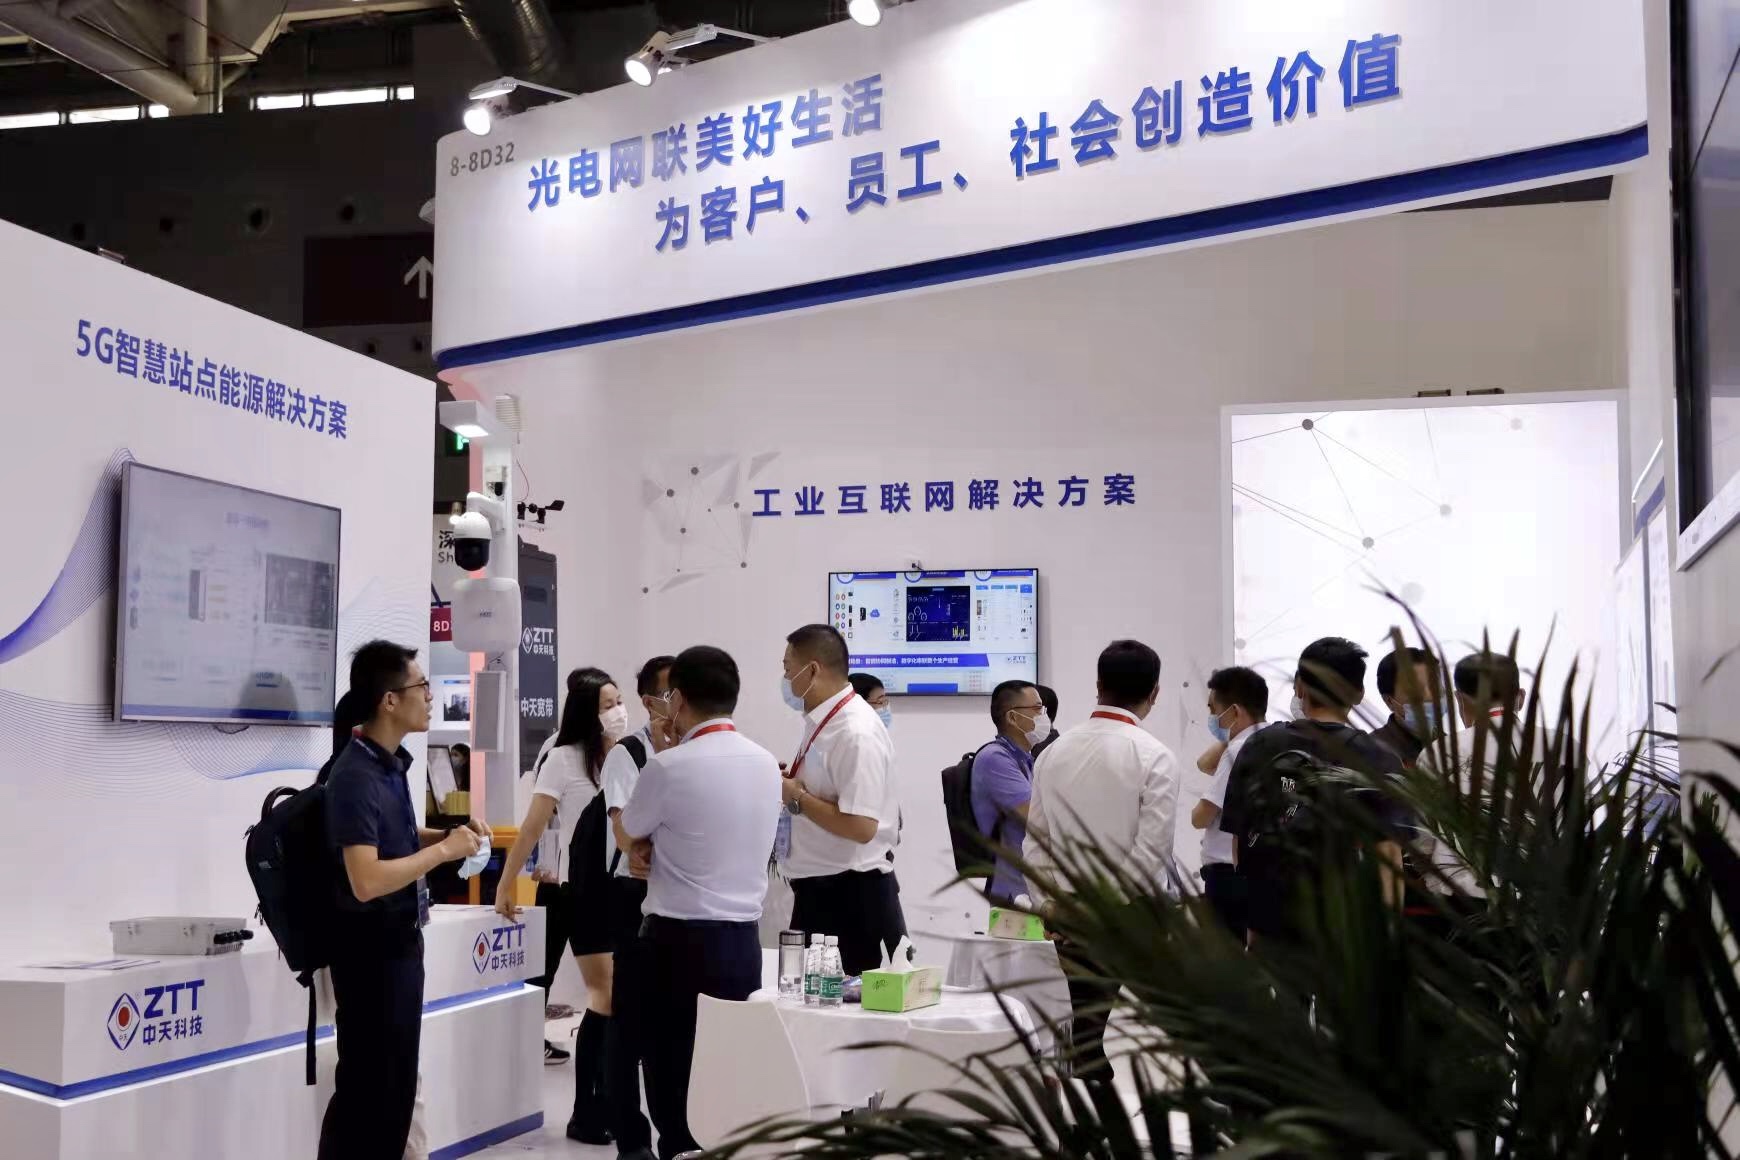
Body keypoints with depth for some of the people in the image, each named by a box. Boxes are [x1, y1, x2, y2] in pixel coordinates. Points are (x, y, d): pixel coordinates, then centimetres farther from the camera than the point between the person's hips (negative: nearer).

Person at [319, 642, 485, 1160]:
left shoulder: (391, 765, 7)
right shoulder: (357, 776, -21)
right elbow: (366, 880, -29)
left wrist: (448, 836, 7)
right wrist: (444, 850, -20)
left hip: (400, 941, 9)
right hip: (372, 947, -9)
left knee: (397, 1082, 17)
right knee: (367, 1086, -1)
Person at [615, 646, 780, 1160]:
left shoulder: (669, 766, -12)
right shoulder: (766, 764, 8)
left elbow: (627, 838, 5)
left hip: (680, 941, -6)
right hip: (744, 941, 6)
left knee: (672, 1074, 3)